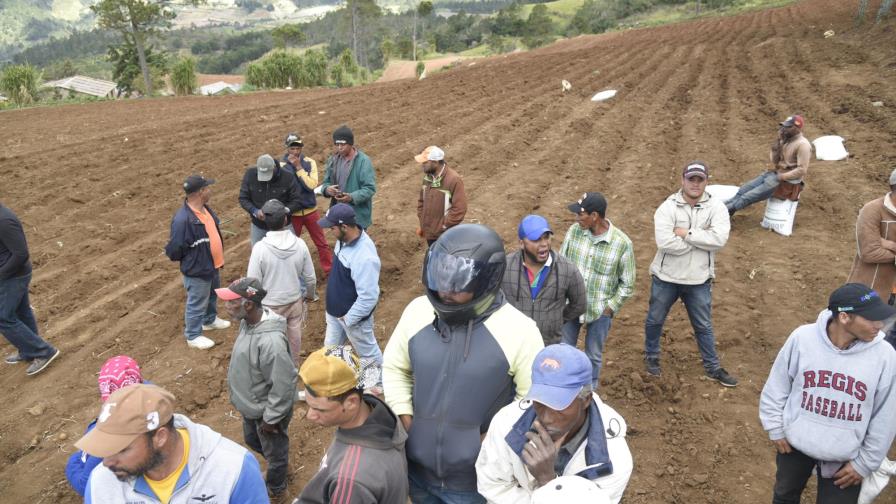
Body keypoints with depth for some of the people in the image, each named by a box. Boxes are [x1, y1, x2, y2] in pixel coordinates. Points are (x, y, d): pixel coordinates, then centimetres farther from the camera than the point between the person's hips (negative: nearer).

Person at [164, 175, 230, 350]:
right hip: (197, 270, -9)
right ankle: (193, 336, 27)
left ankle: (210, 320, 52)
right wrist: (191, 260, -9)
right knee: (197, 304, 9)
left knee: (212, 296, 28)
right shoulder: (182, 219, -32)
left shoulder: (204, 208, -2)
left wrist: (218, 258, 14)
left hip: (212, 265, 9)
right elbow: (174, 250, -27)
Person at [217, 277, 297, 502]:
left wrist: (271, 418, -18)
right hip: (251, 405, 9)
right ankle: (280, 468, 58)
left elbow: (283, 386, -30)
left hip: (266, 411, -9)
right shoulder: (248, 322, -11)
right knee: (252, 440, 32)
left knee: (274, 451, 19)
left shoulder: (270, 342, -40)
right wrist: (243, 400, 18)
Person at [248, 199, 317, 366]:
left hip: (271, 305, -3)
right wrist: (310, 294, 15)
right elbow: (310, 277, -5)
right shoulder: (300, 244, -15)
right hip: (295, 301, 3)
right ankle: (294, 367, 43)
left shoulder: (260, 248, -23)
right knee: (294, 337, 22)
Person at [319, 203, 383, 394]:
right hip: (334, 310, 8)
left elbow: (369, 297, -32)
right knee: (330, 349, 26)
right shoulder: (345, 239, -8)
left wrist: (348, 318, -19)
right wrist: (334, 308, 16)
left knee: (368, 353, 18)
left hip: (354, 316, -8)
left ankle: (378, 382, 43)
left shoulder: (364, 257, -37)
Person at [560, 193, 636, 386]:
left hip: (600, 311, -2)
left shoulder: (622, 243, -16)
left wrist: (610, 308, -9)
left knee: (593, 356, 16)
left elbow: (627, 284, -6)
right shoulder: (574, 231, -9)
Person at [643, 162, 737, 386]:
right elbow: (665, 243, -26)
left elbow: (719, 239, -22)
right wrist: (701, 237, -18)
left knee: (703, 326, 16)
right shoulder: (667, 207, -13)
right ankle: (651, 356, 41)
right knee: (655, 320, 17)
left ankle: (713, 367, 33)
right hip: (665, 277, -1)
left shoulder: (716, 207, -7)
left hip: (698, 280, 1)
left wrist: (687, 233, -22)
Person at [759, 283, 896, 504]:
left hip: (845, 457, 0)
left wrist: (865, 463, -2)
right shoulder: (802, 338, -20)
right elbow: (777, 385, -5)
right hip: (795, 442, 1)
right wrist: (775, 428, 0)